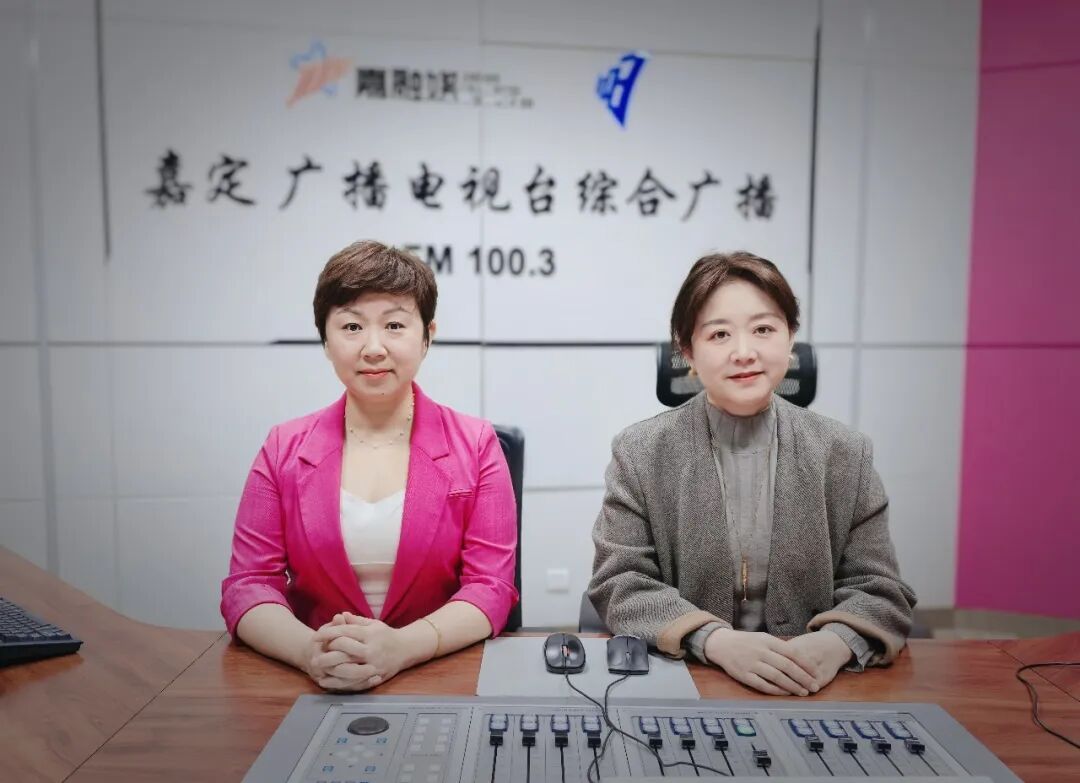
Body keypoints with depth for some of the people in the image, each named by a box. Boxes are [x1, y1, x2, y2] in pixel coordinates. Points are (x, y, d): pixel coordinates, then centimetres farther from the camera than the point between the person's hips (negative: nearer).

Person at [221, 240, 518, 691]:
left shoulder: (475, 446, -1)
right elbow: (248, 584, 0)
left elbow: (490, 586, -6)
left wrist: (403, 648, -23)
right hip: (316, 687, 1)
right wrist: (310, 651, -20)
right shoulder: (283, 450, 4)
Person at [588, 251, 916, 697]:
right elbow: (619, 585, -6)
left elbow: (879, 591, 2)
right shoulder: (640, 453, -3)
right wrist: (716, 641, -21)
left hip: (810, 689, 2)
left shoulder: (846, 455, 1)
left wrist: (836, 642, -19)